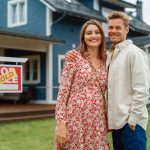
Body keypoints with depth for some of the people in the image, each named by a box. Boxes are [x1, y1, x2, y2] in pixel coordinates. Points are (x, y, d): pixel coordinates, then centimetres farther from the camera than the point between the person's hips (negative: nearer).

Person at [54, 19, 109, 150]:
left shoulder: (105, 62, 10)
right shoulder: (75, 58, -5)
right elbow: (62, 92, -8)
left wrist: (107, 120, 12)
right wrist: (61, 124, -14)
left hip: (97, 124, 5)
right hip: (75, 121, -4)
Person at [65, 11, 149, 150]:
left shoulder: (134, 53, -9)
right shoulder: (108, 55, 13)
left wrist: (132, 120, -17)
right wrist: (73, 56, -1)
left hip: (130, 122, -7)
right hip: (117, 121, 7)